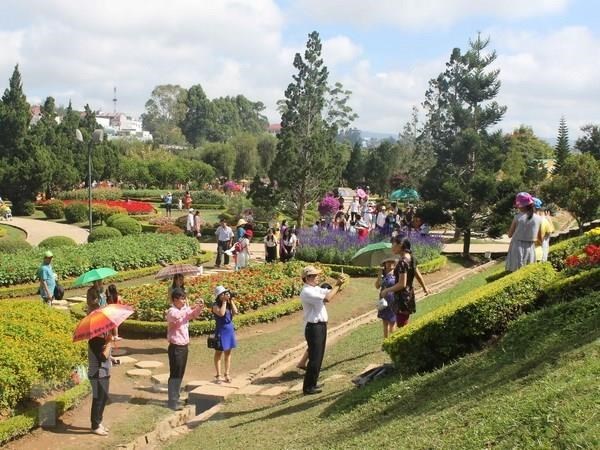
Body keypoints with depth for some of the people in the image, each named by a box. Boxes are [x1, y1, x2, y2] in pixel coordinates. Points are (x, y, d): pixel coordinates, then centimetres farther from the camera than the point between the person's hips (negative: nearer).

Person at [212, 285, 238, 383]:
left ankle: (227, 374, 20)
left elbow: (235, 312, -7)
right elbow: (221, 313, -29)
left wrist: (231, 301, -7)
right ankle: (218, 375, 11)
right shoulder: (216, 305, -12)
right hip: (221, 331, -6)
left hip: (230, 330, 6)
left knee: (228, 353, 11)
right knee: (219, 353, 5)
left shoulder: (229, 304, 6)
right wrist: (224, 301, -20)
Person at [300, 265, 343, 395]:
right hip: (314, 327, -10)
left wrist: (338, 285, -9)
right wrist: (337, 285, -19)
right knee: (315, 358, -4)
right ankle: (308, 387, 4)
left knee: (318, 356, 17)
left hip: (321, 325, 10)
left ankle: (312, 383, 29)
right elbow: (327, 298, -28)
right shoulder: (307, 292, -19)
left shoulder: (316, 289, 11)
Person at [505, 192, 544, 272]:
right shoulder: (538, 219, -2)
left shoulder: (517, 218, -10)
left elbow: (510, 235, 1)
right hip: (530, 250, 2)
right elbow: (540, 239, 6)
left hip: (517, 250, -2)